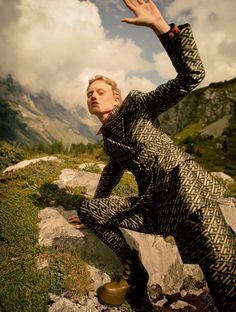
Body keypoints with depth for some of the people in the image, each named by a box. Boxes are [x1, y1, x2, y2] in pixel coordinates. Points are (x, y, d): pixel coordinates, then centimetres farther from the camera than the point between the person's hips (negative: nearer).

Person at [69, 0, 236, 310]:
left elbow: (191, 76, -7)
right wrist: (95, 210, 42)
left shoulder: (137, 104, 2)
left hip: (184, 188, -6)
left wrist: (160, 26, -17)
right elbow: (113, 171, 33)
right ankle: (133, 272, 9)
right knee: (86, 209, 1)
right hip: (155, 207, 7)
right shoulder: (108, 137, 20)